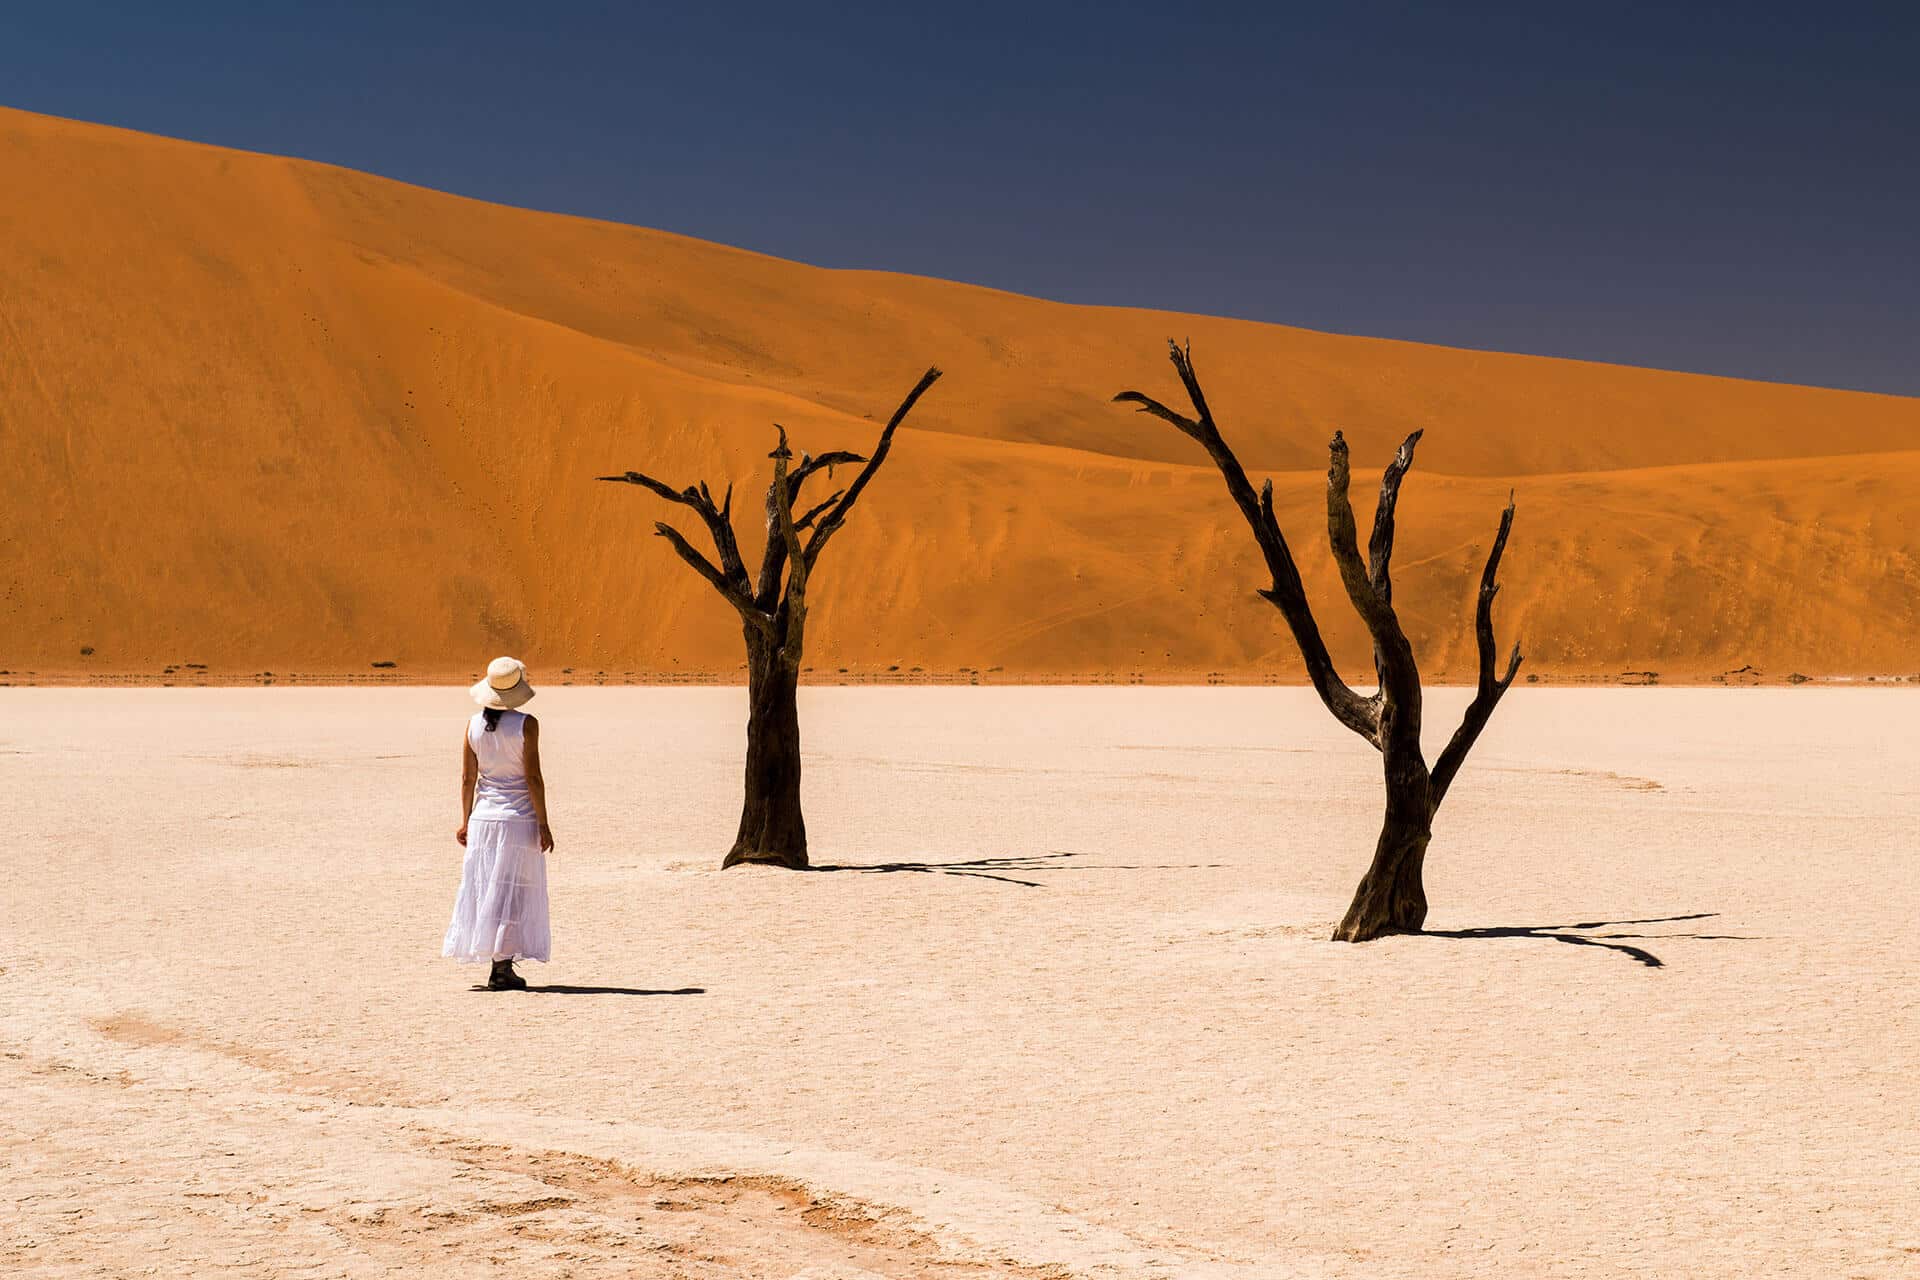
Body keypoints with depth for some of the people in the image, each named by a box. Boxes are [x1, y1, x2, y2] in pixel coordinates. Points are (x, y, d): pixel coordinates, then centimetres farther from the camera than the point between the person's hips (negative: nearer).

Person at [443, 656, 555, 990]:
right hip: (519, 818, -4)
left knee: (483, 887, 11)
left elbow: (468, 778, 5)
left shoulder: (474, 725, 2)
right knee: (513, 891, 1)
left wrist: (466, 821, 15)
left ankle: (499, 966, 11)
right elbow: (532, 777, -12)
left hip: (484, 816, 4)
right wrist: (543, 824, -7)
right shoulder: (526, 724, -11)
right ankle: (502, 967, 0)